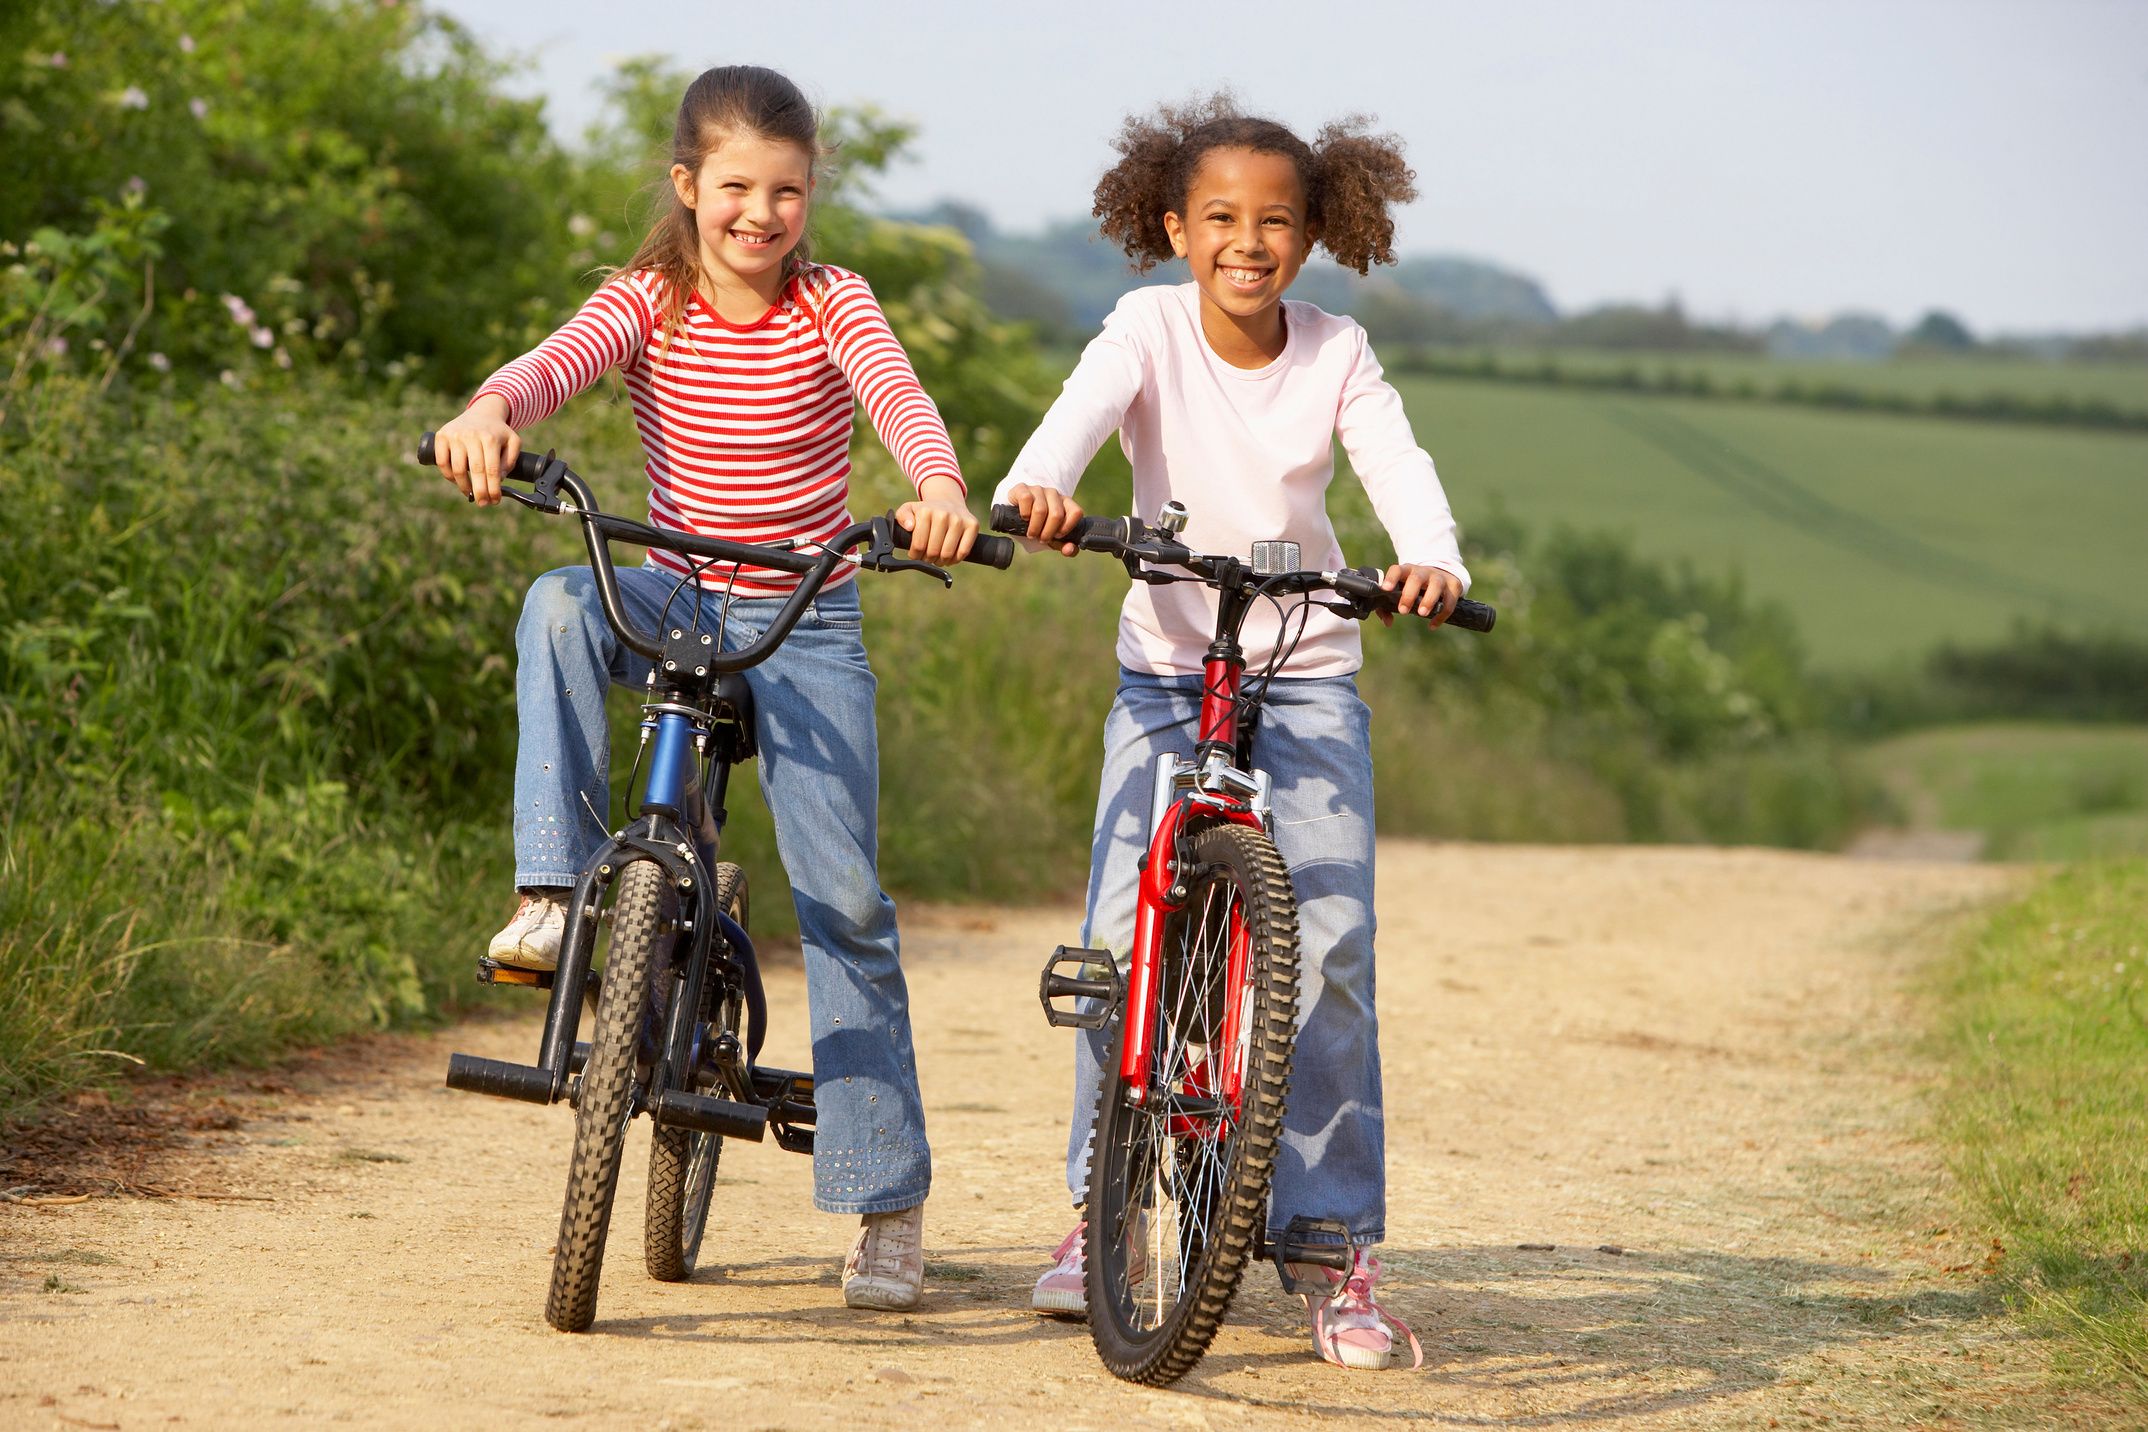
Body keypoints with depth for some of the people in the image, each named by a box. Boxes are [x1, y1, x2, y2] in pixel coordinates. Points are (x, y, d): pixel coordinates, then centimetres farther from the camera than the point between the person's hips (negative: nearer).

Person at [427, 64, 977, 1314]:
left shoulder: (831, 306, -6)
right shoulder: (649, 304, -4)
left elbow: (899, 395, -25)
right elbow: (556, 365, -23)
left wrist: (940, 487, -48)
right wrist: (489, 414, -47)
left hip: (806, 629, -1)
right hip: (680, 599, 1)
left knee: (847, 905, -5)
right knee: (560, 607, -34)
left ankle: (889, 1201, 4)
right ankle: (553, 894, -29)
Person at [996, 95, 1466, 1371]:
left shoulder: (1335, 354, -6)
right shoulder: (1151, 328, -8)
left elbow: (1400, 465, -21)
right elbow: (1085, 406, -28)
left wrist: (1433, 562, -44)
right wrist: (1036, 487, -51)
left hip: (1308, 675, 0)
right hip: (1166, 668, 0)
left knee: (1331, 945, -10)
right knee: (1121, 934, -9)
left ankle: (1337, 1244, -2)